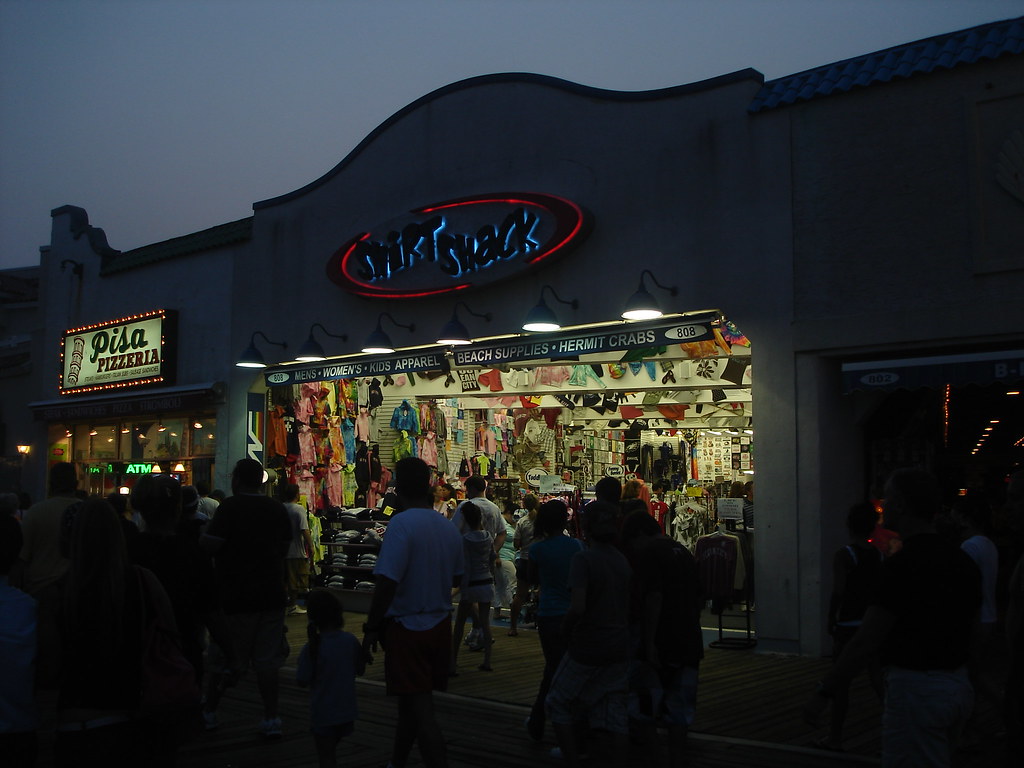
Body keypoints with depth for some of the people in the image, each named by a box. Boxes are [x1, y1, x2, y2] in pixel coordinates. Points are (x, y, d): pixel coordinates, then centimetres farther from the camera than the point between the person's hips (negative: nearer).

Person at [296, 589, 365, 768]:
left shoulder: (312, 647, -18)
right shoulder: (350, 640, -7)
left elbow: (303, 681, -13)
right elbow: (360, 670, 4)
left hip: (322, 714, -4)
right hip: (347, 711, 4)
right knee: (331, 751, 26)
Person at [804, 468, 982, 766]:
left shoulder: (903, 564, -20)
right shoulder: (961, 560, 6)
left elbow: (866, 641, -20)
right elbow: (969, 632, 13)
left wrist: (823, 692, -14)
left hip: (915, 687, -9)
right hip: (957, 684, 9)